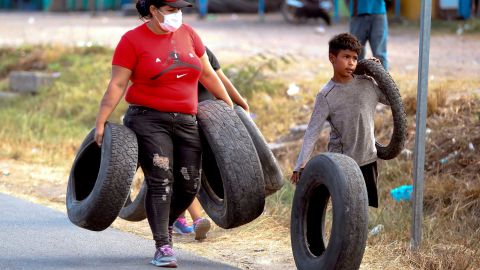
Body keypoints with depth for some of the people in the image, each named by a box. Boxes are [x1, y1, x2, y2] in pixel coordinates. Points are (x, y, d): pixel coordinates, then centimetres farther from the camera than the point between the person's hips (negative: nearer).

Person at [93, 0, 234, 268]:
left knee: (190, 185, 4)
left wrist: (229, 105, 21)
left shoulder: (188, 34, 8)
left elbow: (208, 75, 17)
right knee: (160, 181, -11)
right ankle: (163, 246, -6)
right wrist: (101, 122, -14)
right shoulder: (132, 40, -5)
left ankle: (165, 225, 30)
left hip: (186, 122, 5)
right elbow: (117, 85, -8)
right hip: (149, 121, -5)